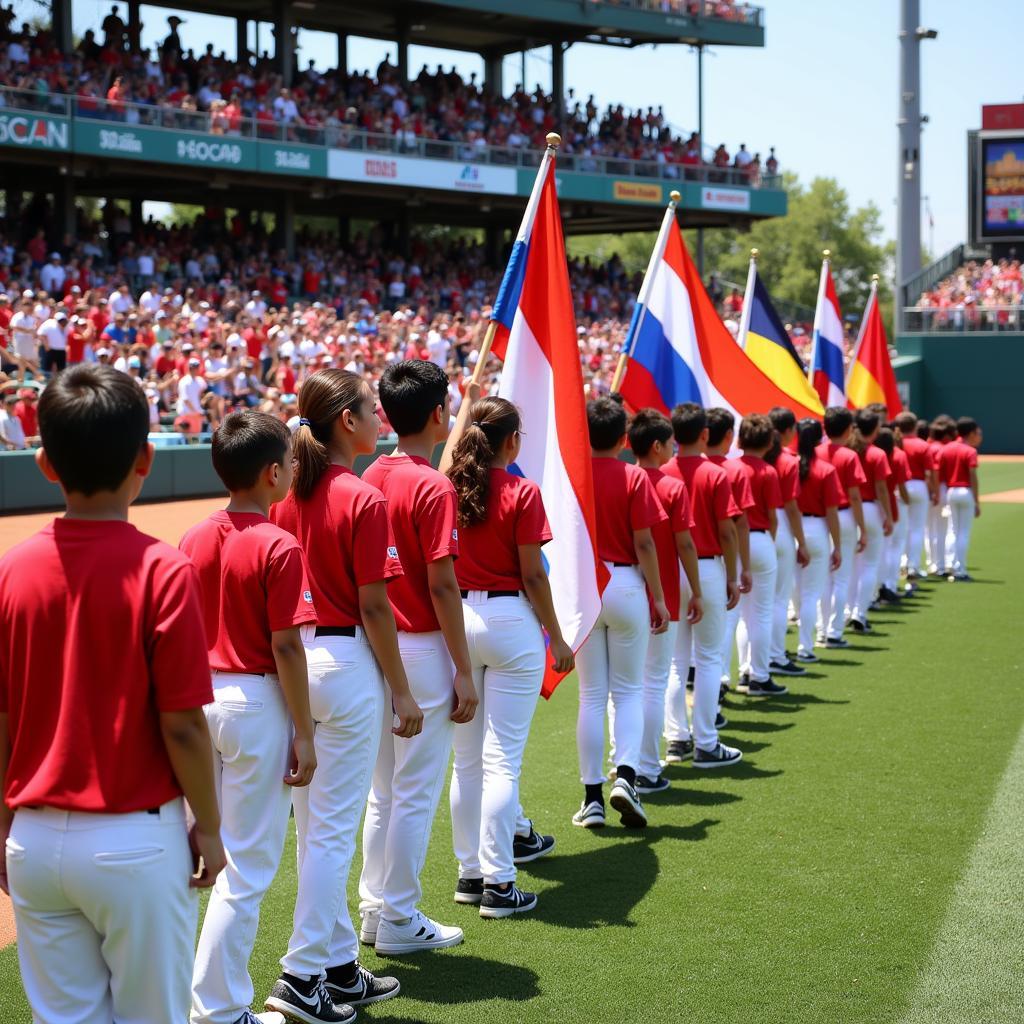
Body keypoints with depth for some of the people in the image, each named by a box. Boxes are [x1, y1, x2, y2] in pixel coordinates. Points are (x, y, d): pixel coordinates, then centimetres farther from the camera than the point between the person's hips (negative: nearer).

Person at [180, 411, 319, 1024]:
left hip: (202, 695, 7)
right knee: (248, 865, 3)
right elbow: (285, 647, -15)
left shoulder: (194, 541, 5)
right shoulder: (279, 547, -14)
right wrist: (303, 735, -9)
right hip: (256, 703, -7)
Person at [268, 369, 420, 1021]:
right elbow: (374, 607, -13)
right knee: (334, 828, 1)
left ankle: (340, 968, 24)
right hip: (347, 663, -7)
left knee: (314, 826, 14)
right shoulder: (364, 501, -14)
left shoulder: (287, 497, 5)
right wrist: (403, 694, -6)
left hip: (294, 658, 7)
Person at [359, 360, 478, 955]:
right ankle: (400, 920, 9)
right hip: (423, 652, -8)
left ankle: (376, 908, 24)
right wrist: (465, 672, -13)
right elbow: (442, 586, -18)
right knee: (416, 793, 2)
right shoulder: (435, 488, -15)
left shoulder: (372, 478, 7)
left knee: (383, 790, 16)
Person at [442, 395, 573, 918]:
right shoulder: (522, 493, -11)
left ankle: (469, 872, 21)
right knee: (502, 760, -2)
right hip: (510, 622, -5)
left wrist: (467, 403, 42)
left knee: (466, 758, 14)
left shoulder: (449, 488, 2)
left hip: (457, 618, 5)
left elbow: (452, 446, 26)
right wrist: (557, 638, 0)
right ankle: (498, 884, 1)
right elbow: (532, 575, -10)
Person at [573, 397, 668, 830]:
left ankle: (592, 796, 10)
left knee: (591, 694, 9)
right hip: (626, 586, -1)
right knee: (629, 690, 11)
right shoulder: (634, 477, -8)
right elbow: (643, 543, -10)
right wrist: (658, 598, -1)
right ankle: (625, 774, -9)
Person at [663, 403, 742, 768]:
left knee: (675, 659, 12)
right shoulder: (715, 475, -10)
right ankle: (705, 744, 5)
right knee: (708, 658, 4)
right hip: (708, 570, -3)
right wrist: (732, 577, 0)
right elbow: (726, 532, -10)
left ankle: (677, 738, 15)